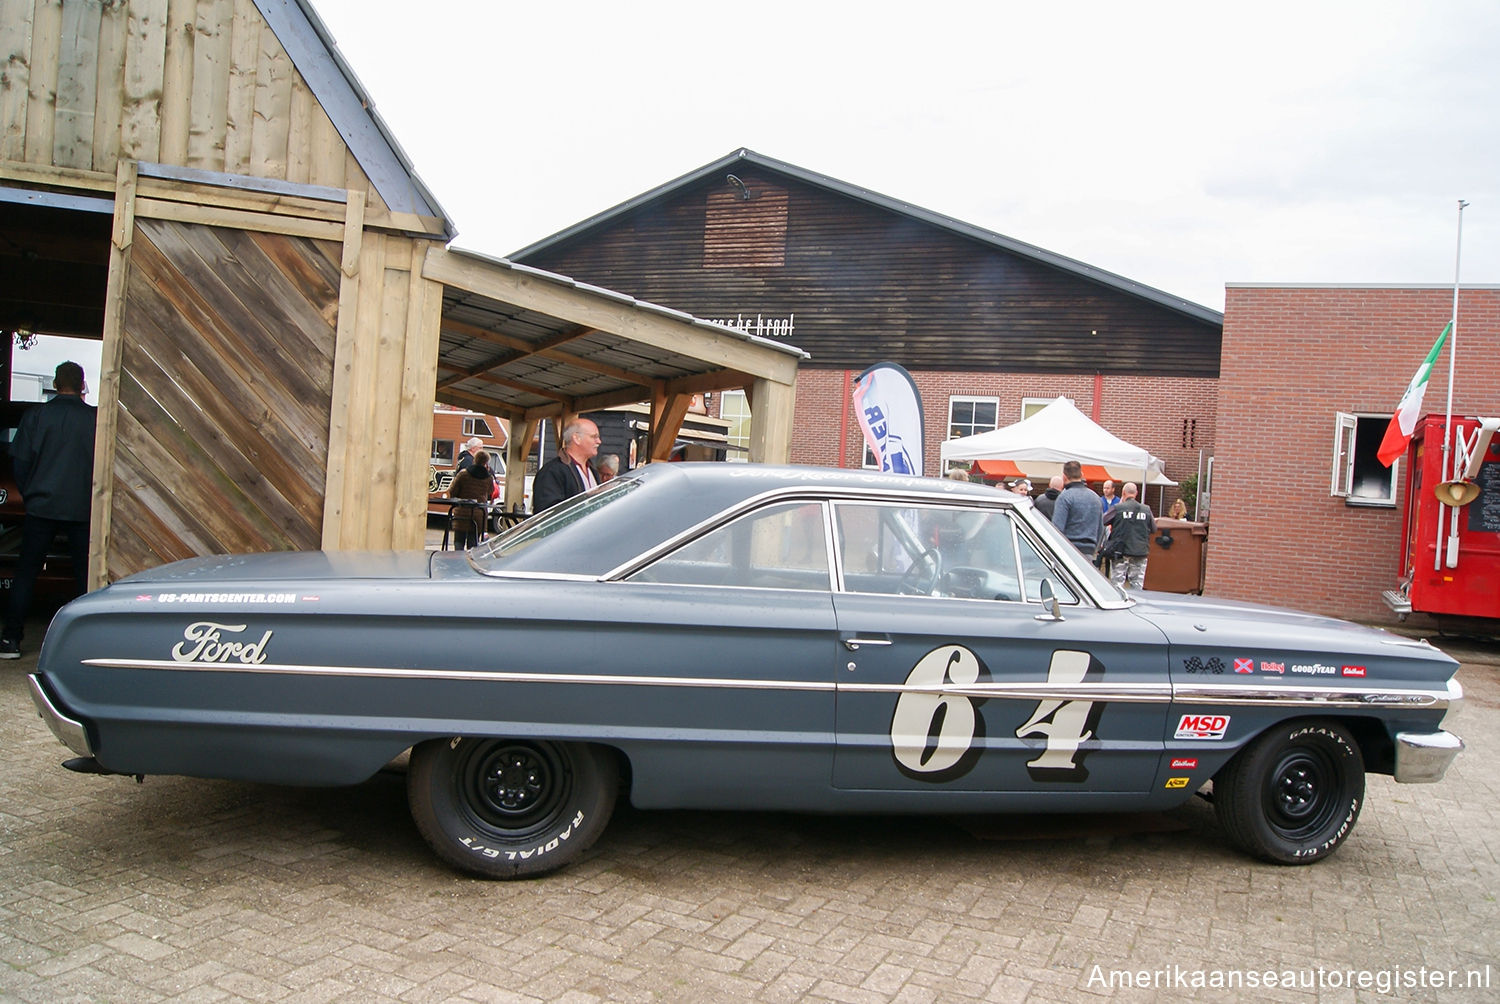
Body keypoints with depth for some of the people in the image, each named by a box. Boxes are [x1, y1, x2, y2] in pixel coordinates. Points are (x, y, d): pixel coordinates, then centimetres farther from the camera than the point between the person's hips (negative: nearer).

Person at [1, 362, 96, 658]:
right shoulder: (96, 418, -2)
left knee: (26, 572, 8)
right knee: (84, 576, 6)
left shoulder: (37, 415, -1)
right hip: (83, 509, 0)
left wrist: (28, 495, 14)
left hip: (41, 507, 0)